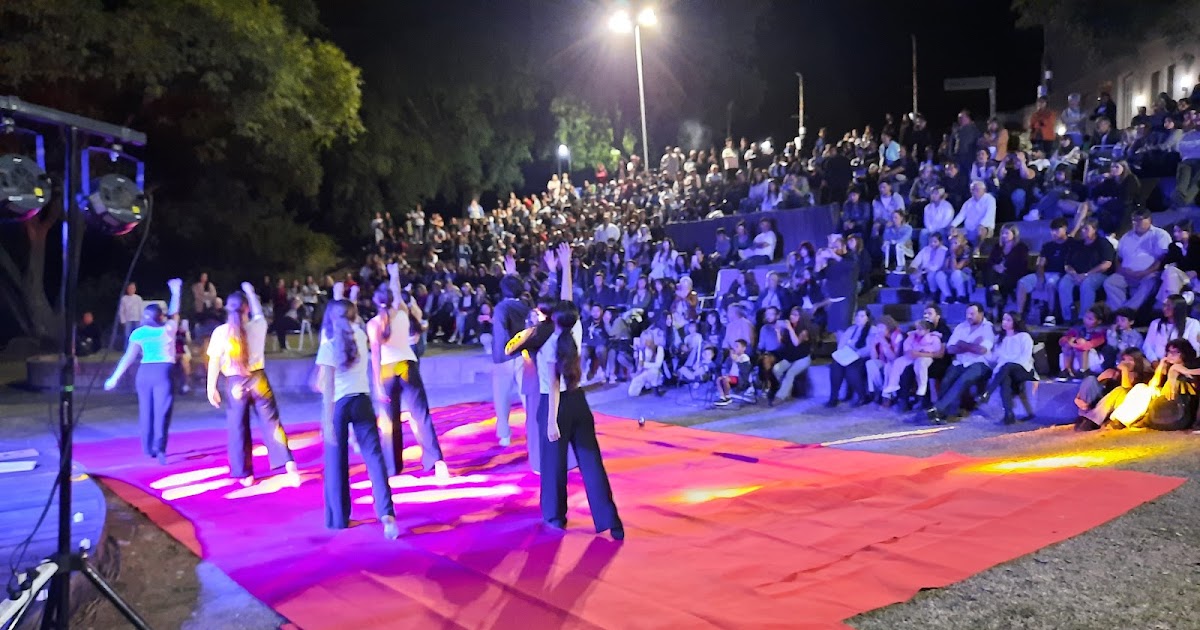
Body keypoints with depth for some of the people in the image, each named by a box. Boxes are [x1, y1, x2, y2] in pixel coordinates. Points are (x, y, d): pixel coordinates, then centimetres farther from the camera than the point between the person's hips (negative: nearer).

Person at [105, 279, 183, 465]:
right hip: (163, 371, -2)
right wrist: (176, 291, 30)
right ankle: (159, 448, -23)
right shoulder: (168, 328, 3)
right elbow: (174, 313, 21)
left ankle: (149, 449, 19)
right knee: (162, 411, -7)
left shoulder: (138, 333, 5)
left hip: (145, 372, 2)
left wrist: (115, 377, -1)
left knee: (146, 411, 13)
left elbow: (129, 357, -2)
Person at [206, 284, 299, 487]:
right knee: (272, 423, 1)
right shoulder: (258, 326, -2)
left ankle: (245, 475, 15)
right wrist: (251, 292, 36)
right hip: (258, 380, 1)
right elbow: (259, 312, 23)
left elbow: (214, 363, -5)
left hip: (235, 384, -1)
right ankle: (289, 463, -14)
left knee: (239, 430, 9)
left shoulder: (221, 332, -7)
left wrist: (211, 388, 2)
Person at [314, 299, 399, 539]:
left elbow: (328, 387, -16)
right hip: (362, 400, 3)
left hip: (340, 403, -3)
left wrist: (327, 419, -18)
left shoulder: (329, 345, -7)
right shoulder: (360, 336, 5)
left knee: (336, 462, 9)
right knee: (374, 456, -2)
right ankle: (386, 514, -16)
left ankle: (338, 518, 18)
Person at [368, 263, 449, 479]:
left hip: (387, 370, -1)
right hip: (408, 366, 1)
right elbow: (398, 294, 29)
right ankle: (437, 461, -19)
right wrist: (395, 275, 46)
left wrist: (377, 383, -13)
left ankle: (392, 467, 16)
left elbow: (375, 354, -10)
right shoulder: (403, 313, 6)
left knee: (390, 420, 9)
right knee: (421, 415, -5)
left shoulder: (373, 323, 0)